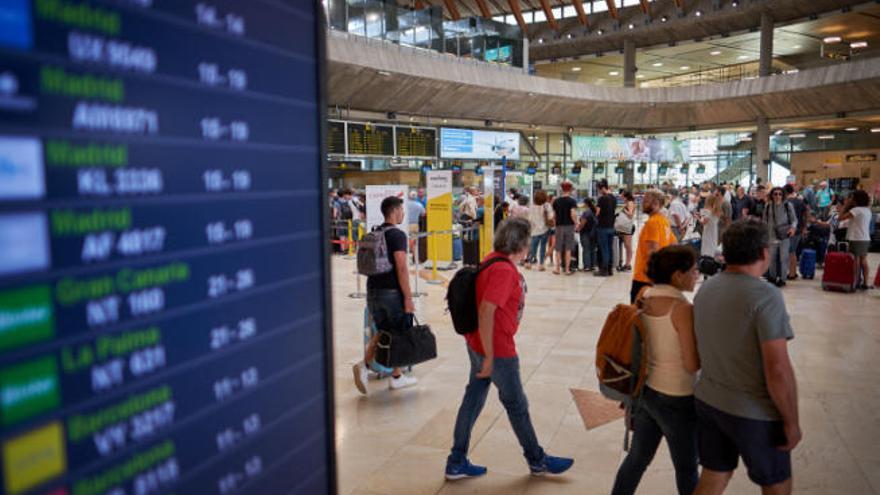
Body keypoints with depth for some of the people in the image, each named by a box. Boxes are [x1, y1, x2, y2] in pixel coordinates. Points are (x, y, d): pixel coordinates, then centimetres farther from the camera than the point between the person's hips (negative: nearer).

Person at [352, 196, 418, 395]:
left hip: (373, 291, 7)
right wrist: (408, 297, -16)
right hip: (392, 291, -7)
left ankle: (364, 365, -4)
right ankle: (396, 377, 18)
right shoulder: (397, 235, -13)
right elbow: (401, 268, -19)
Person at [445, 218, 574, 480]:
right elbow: (486, 313, -30)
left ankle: (457, 463, 26)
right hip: (497, 350, -9)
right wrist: (489, 358, -25)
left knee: (473, 399, 15)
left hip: (478, 344, 9)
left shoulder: (495, 260, 5)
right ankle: (537, 461, 32)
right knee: (517, 405, 10)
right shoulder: (503, 270, -25)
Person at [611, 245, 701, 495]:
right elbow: (692, 365, -20)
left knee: (637, 458, 19)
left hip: (645, 390, 7)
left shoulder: (645, 298, 0)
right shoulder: (683, 309, -21)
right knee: (686, 468, 15)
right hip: (676, 399, -6)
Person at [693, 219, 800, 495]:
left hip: (708, 401, 6)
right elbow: (778, 370, -23)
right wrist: (792, 422, -12)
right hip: (753, 413, -6)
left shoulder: (706, 289, 0)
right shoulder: (765, 297, -22)